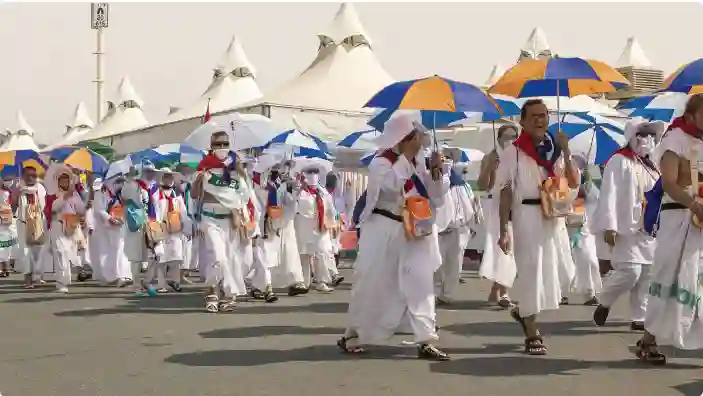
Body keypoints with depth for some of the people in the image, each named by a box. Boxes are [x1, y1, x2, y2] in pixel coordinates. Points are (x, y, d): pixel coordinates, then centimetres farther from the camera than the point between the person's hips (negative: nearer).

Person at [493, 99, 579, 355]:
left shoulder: (557, 148, 11)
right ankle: (532, 336, 9)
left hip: (555, 217, 5)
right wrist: (503, 230, -11)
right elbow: (505, 192, -6)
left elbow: (574, 183, 2)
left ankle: (524, 311, 30)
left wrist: (566, 152, -8)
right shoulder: (513, 151, -4)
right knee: (530, 271, -2)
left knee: (561, 271, 6)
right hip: (528, 216, -5)